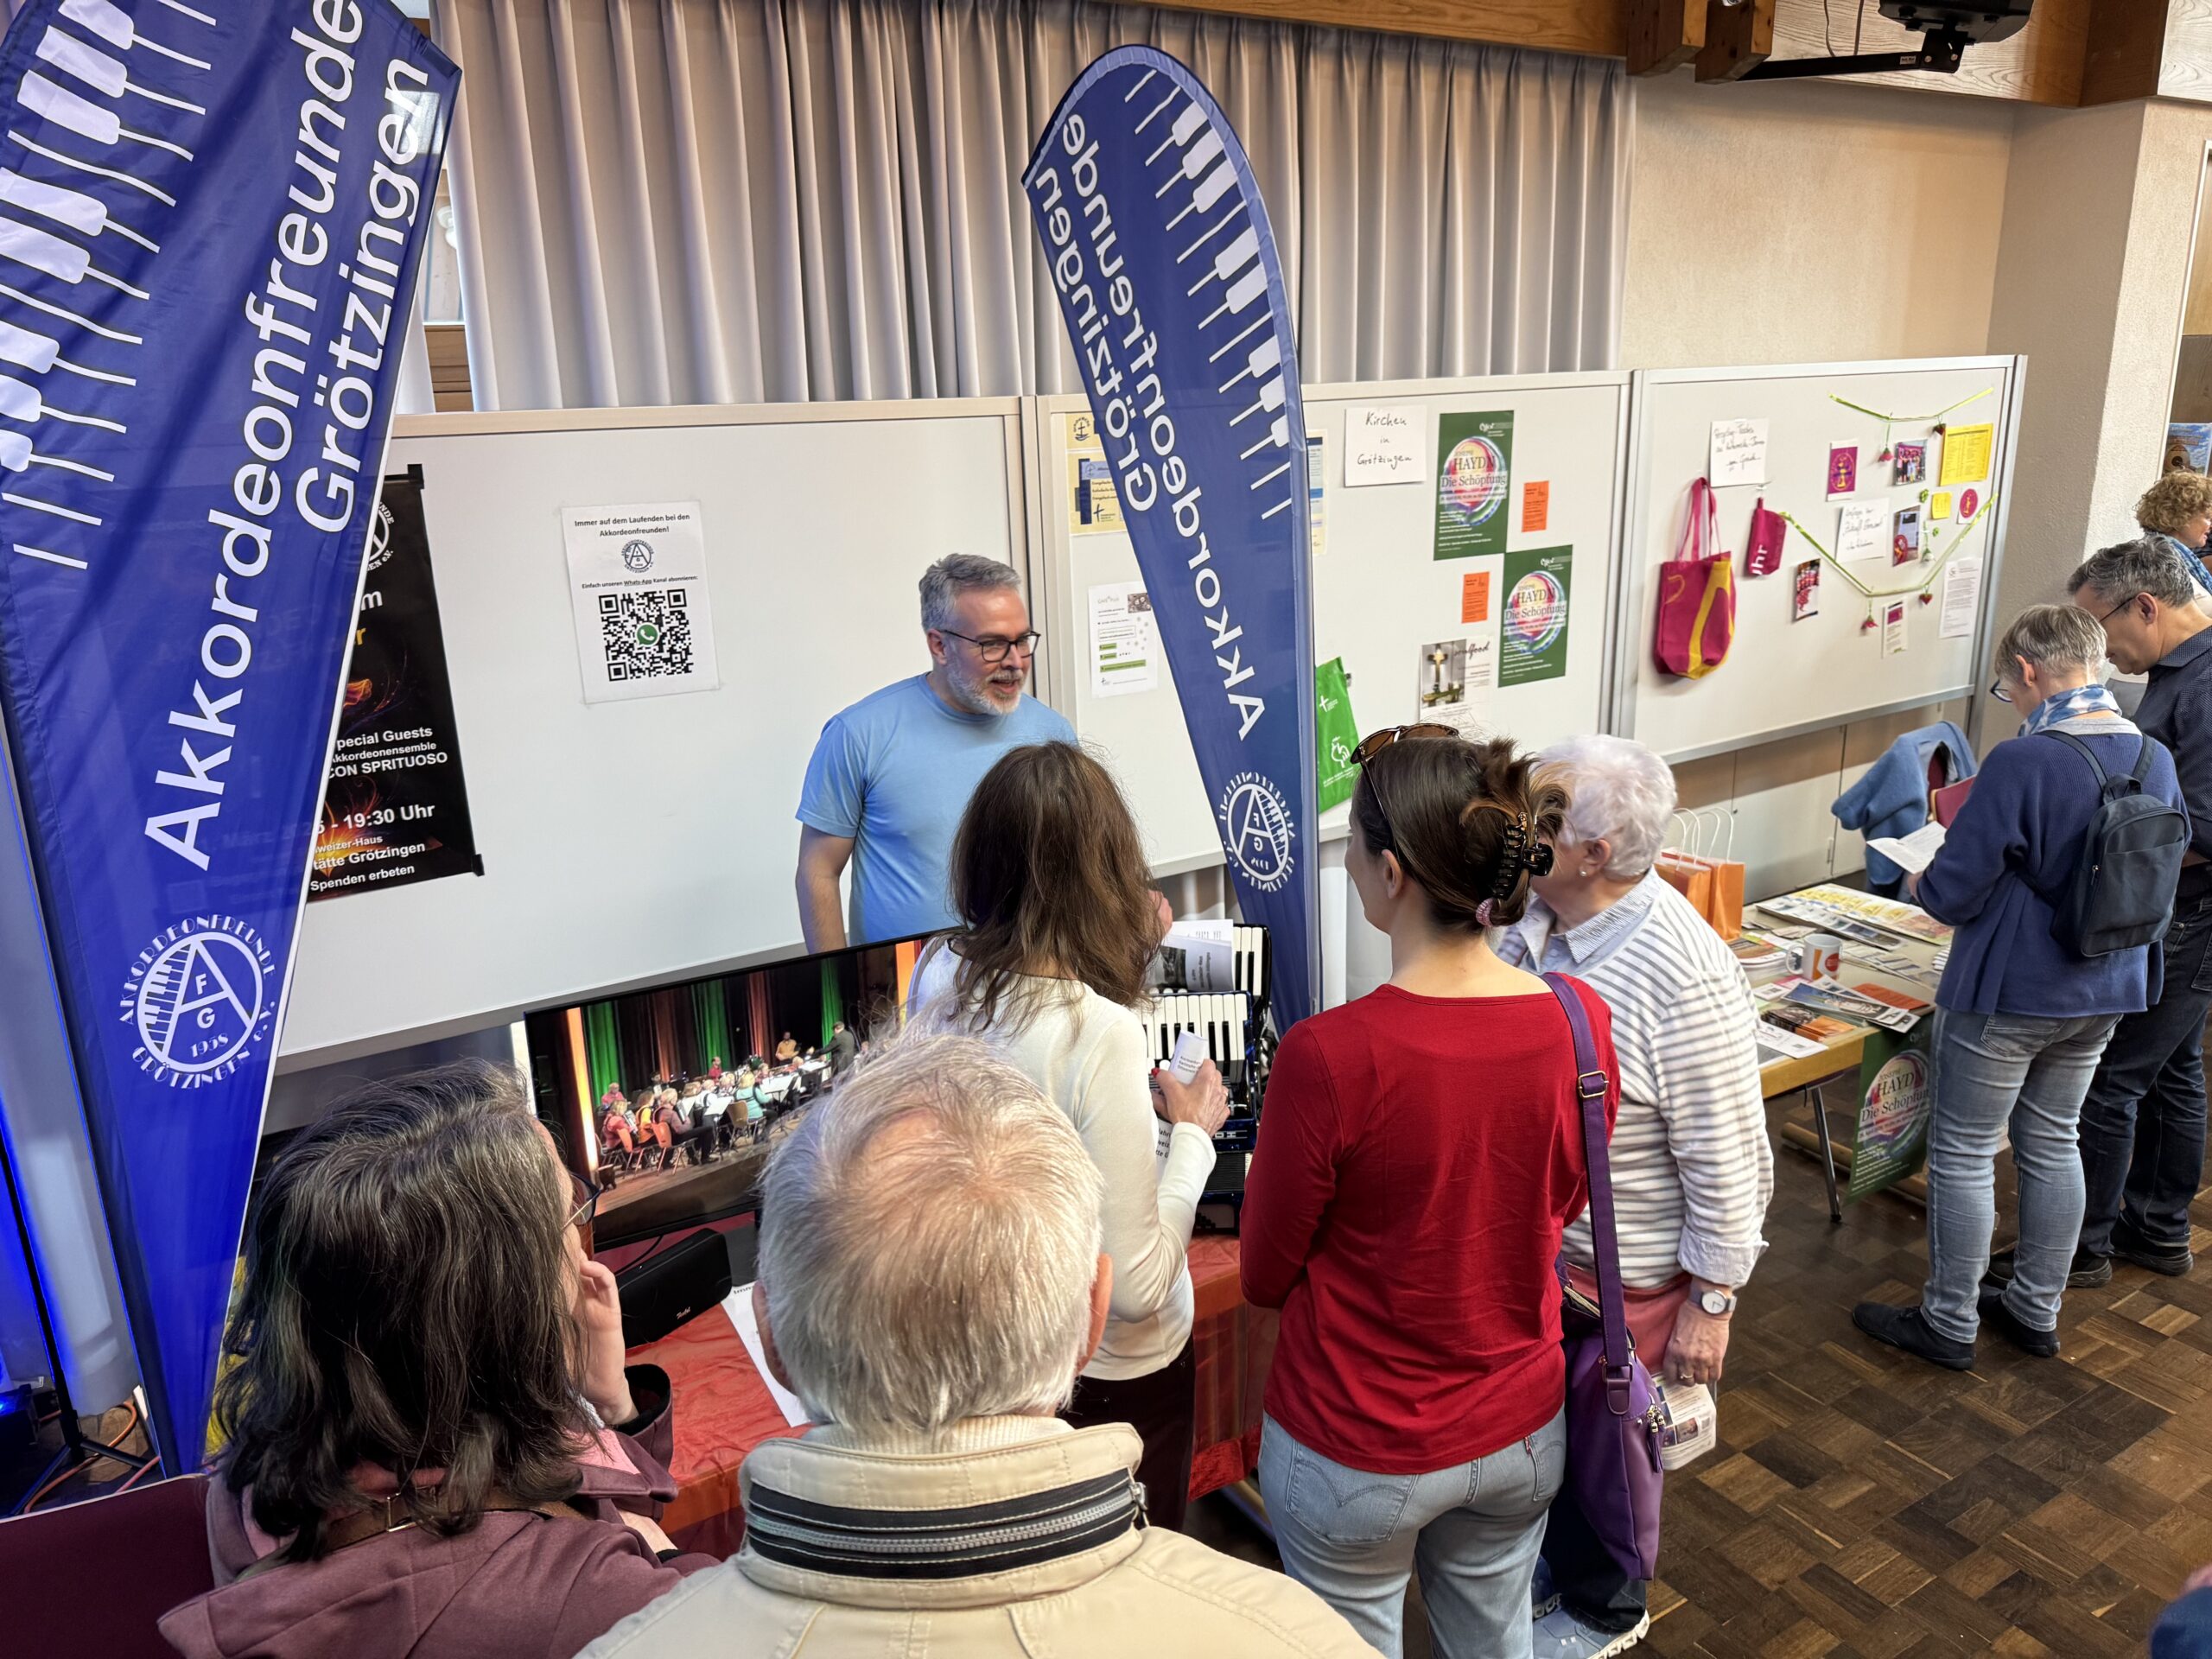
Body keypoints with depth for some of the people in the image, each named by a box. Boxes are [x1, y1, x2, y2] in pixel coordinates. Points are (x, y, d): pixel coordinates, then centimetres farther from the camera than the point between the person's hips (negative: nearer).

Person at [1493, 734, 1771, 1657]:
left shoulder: (1686, 981, -30)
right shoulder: (1537, 915, -9)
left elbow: (1727, 1161, -22)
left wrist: (1711, 1303, -17)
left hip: (1620, 1269, -6)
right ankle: (1553, 1555, 52)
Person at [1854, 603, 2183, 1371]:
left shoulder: (2022, 763, -24)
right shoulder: (2156, 761, -1)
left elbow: (1953, 894, -20)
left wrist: (1920, 882, 2)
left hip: (2008, 993, -7)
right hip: (2103, 992, 7)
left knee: (1964, 1154, 7)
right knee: (2053, 1142, 20)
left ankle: (1949, 1323, 19)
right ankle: (2036, 1310, 33)